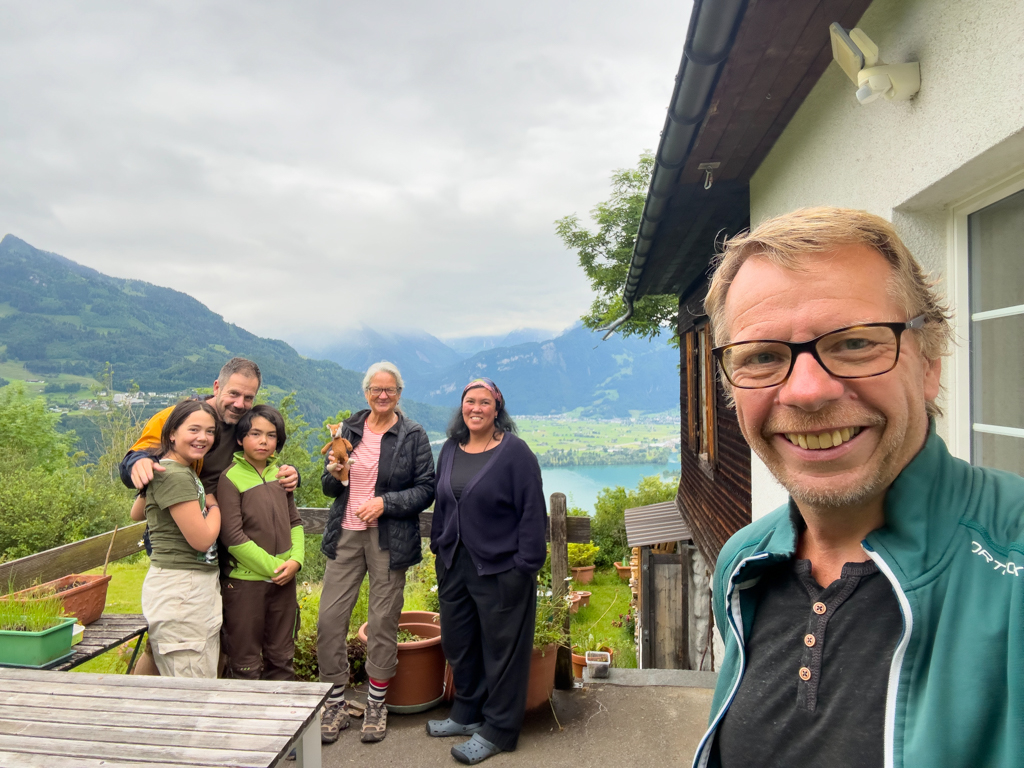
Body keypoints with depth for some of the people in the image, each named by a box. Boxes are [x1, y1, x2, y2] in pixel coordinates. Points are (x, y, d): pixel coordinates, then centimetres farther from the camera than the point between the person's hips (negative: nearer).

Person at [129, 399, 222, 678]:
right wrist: (215, 504, -3)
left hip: (200, 586, 10)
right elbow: (201, 538, -19)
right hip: (179, 589, -10)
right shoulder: (175, 476, -18)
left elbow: (136, 514, 26)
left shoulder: (185, 471, 12)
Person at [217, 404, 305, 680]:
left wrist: (296, 559, -6)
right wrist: (272, 566, -13)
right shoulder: (230, 478, -10)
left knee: (281, 657, 16)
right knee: (246, 661, 8)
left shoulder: (279, 474, 7)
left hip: (283, 580, 5)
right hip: (244, 582, -5)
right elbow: (232, 537, -14)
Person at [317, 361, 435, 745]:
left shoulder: (413, 435, -2)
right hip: (345, 535, 4)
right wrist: (334, 475, -8)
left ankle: (376, 706, 24)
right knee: (329, 618, 2)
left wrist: (385, 502, -16)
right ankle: (335, 704, 20)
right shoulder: (349, 428, 9)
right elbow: (330, 489, 15)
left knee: (384, 621, 4)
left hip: (389, 539, -3)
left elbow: (426, 490, -4)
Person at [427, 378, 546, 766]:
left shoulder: (515, 452, -12)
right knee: (457, 640, 18)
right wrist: (438, 546, 14)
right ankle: (467, 712, 40)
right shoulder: (451, 450, 8)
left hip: (499, 569, -6)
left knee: (501, 647, 6)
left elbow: (532, 512, -13)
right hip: (454, 564, 7)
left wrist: (525, 565, -14)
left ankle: (498, 730, 24)